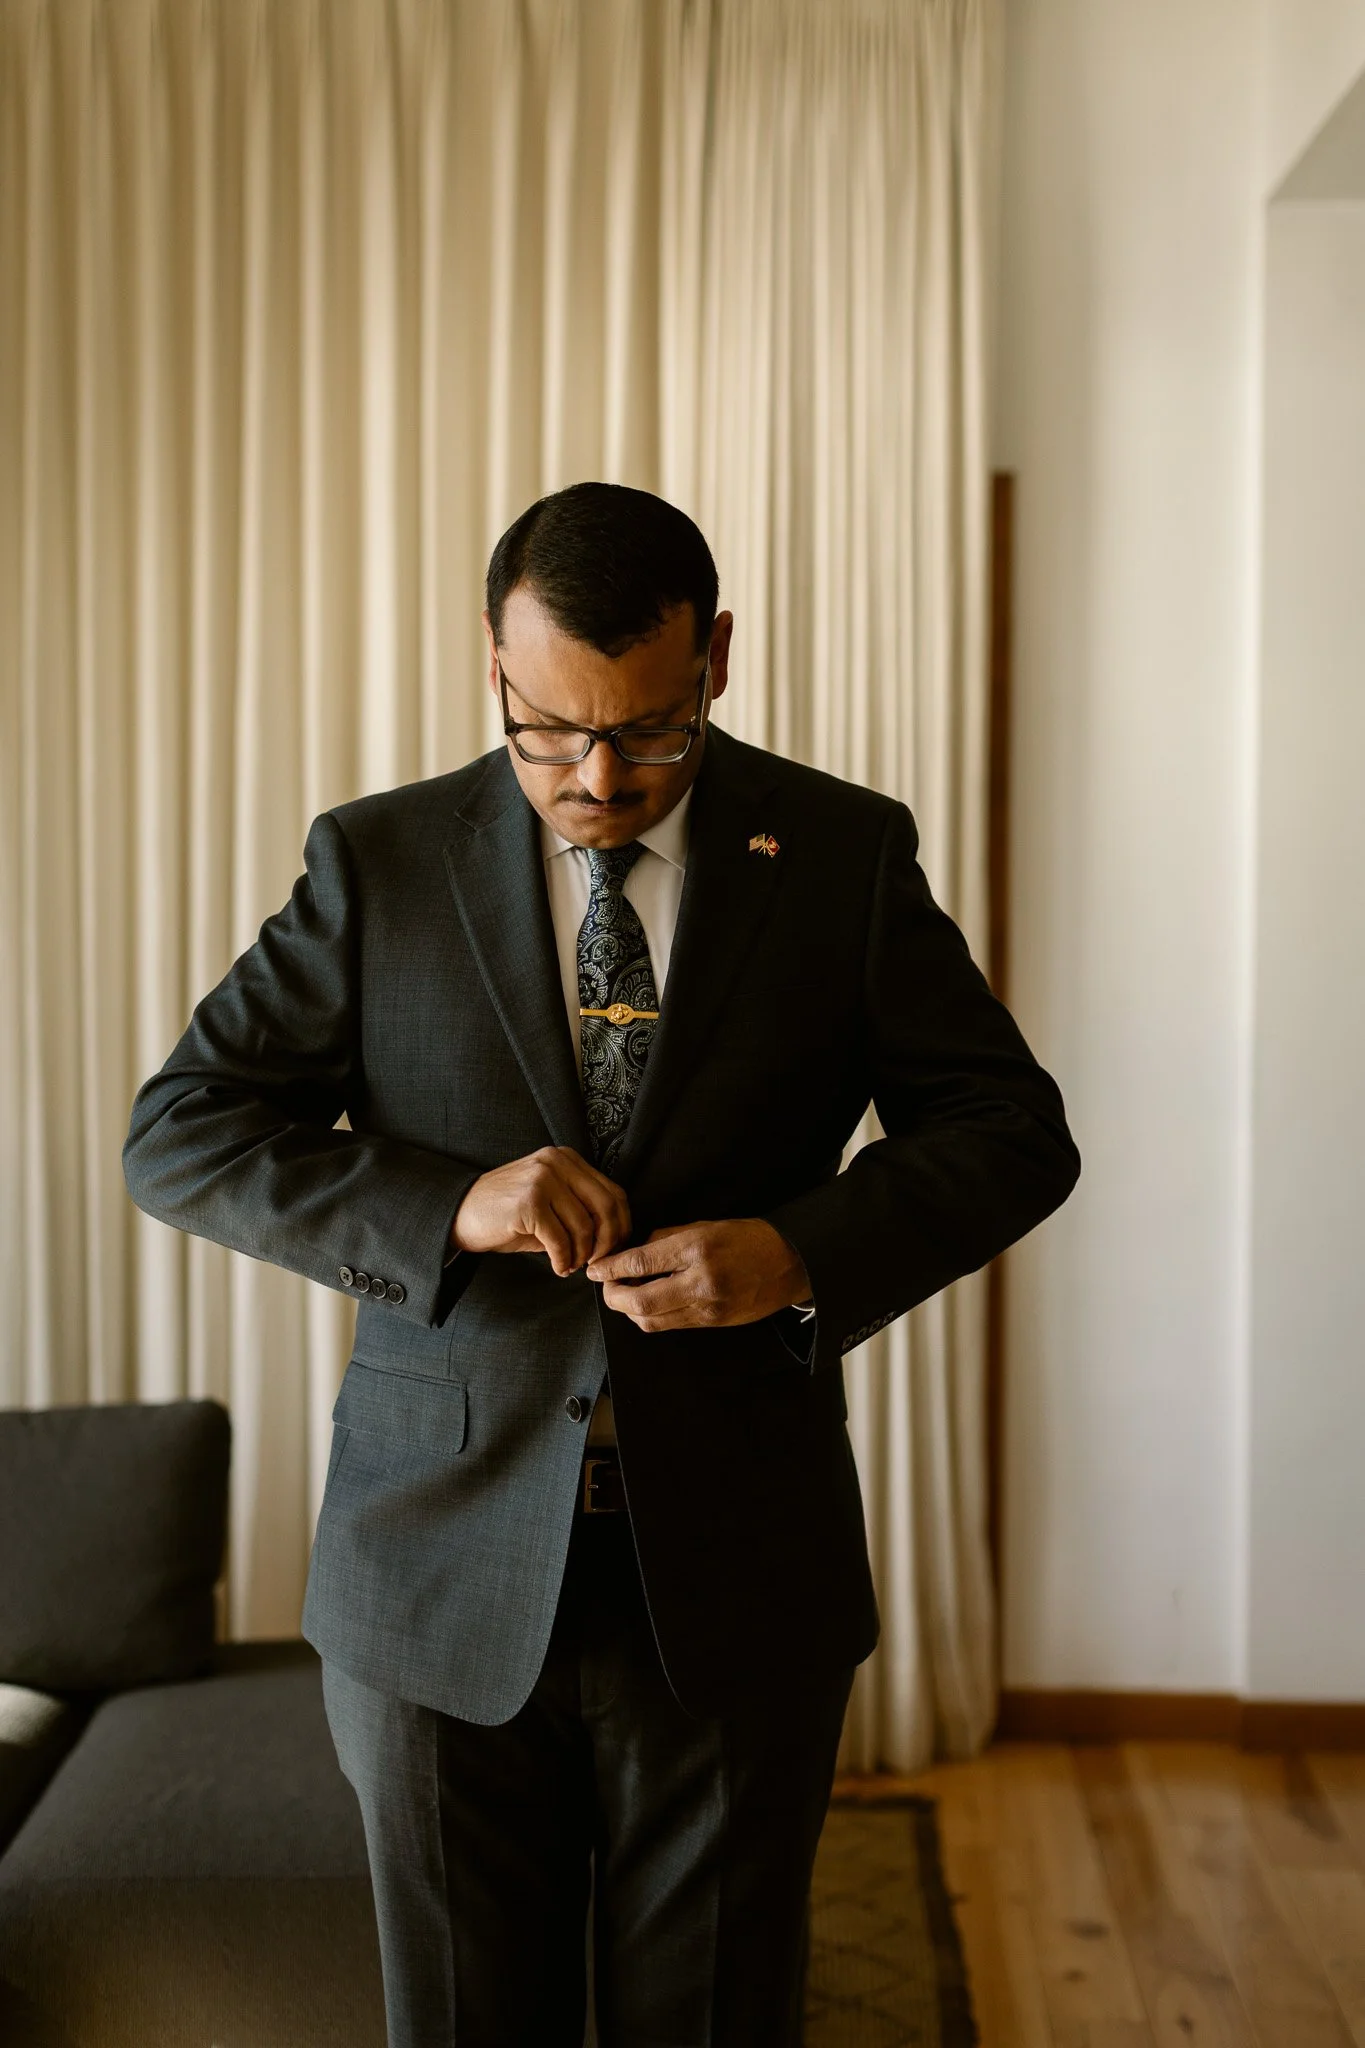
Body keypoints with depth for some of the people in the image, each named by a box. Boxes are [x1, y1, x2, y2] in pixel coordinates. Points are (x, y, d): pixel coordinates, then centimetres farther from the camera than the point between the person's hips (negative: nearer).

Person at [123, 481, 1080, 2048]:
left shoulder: (845, 854, -1)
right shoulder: (380, 861, -2)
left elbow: (1013, 1129, 2)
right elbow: (177, 1134, -2)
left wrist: (803, 1254, -17)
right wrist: (446, 1207, -18)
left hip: (734, 1580, 0)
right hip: (444, 1570, 1)